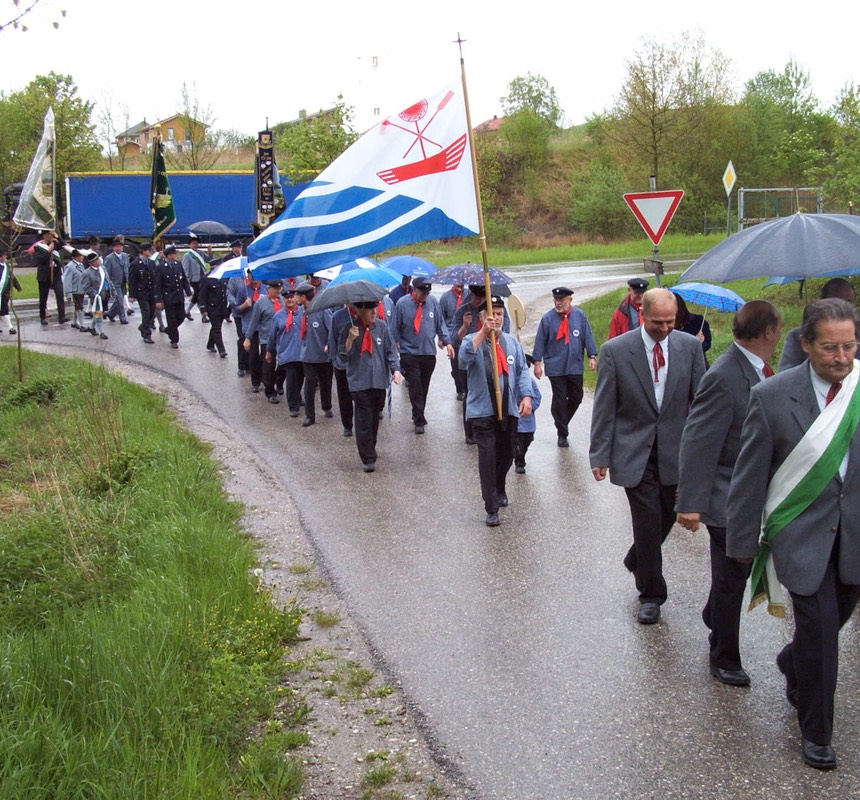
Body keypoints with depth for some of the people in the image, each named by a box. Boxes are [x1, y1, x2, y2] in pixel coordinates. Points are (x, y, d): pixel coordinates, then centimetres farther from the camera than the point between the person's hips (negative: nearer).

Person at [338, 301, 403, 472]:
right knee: (364, 420, -8)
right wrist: (350, 339, -20)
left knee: (375, 417, 14)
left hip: (379, 381, 3)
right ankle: (368, 459, -5)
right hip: (359, 382, -3)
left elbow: (391, 350, 6)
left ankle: (371, 449, 35)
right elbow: (343, 357, -4)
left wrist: (396, 369, -9)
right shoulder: (349, 329, -4)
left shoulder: (381, 327, 3)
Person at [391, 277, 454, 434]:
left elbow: (440, 324, 9)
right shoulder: (402, 303, -6)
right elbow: (395, 328, 2)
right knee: (415, 386, -8)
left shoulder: (433, 302, 1)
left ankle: (418, 416, 26)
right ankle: (419, 421, -5)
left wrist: (447, 342, 3)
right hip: (409, 353, -3)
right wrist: (396, 344, 1)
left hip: (429, 352, 3)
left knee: (424, 386, 10)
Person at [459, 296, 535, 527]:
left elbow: (522, 371, 9)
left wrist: (526, 396, -6)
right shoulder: (473, 340, -3)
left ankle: (500, 490, 44)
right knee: (487, 457, -10)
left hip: (509, 410, 4)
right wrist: (483, 332, -34)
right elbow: (465, 357, -26)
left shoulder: (512, 342, 10)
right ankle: (491, 510, -6)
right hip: (482, 411, -4)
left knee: (506, 455, 15)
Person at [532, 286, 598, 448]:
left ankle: (562, 422, 32)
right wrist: (537, 362, -3)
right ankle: (562, 434, 10)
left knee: (576, 397, 8)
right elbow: (540, 341, -1)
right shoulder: (547, 318, -5)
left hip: (575, 366, 2)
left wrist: (592, 356, 0)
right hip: (555, 367, -2)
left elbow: (588, 336, 5)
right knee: (559, 400, 0)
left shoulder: (580, 315, 1)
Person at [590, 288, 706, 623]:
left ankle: (637, 560, 43)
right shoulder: (615, 350, -9)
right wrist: (600, 455, -6)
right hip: (634, 453, -3)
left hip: (675, 450, 3)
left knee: (668, 516, 13)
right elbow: (604, 408, -5)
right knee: (648, 520, -1)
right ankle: (650, 595, 16)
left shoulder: (690, 346, -2)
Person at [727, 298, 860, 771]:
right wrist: (743, 540, -2)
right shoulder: (773, 396, -12)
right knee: (819, 629, -3)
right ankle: (815, 733, 19)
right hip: (802, 532, -3)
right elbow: (750, 475, -6)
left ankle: (792, 665, 52)